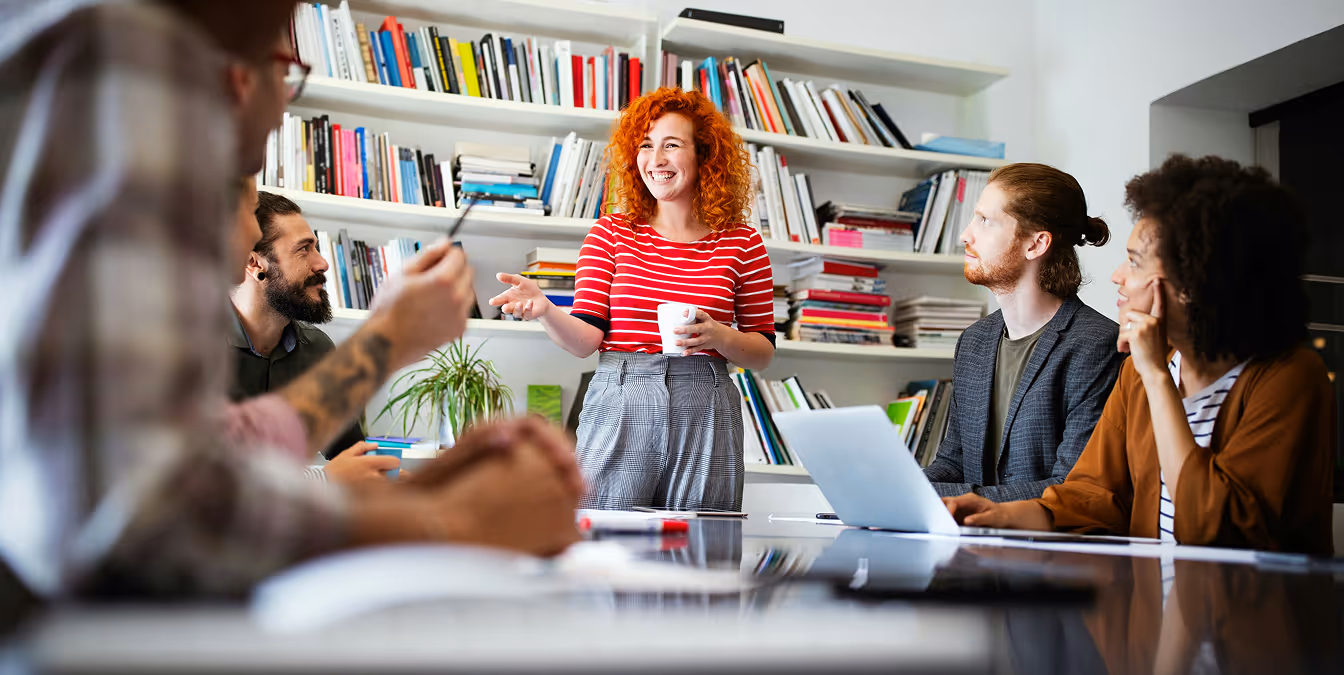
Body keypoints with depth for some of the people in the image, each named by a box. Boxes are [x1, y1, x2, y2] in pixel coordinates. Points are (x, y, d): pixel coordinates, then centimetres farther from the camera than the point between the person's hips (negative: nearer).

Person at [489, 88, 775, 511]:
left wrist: (720, 336, -11)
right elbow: (586, 338, 0)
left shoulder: (741, 243, 5)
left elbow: (763, 352, 9)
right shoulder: (611, 234, 6)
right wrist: (543, 309, -19)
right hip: (619, 409, 0)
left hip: (705, 413, 0)